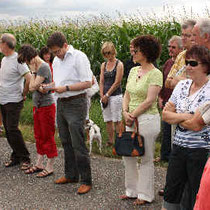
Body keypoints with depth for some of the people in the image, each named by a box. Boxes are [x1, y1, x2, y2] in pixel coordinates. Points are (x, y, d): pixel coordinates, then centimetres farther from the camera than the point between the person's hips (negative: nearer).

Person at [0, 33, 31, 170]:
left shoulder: (17, 60, -15)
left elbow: (29, 79, -22)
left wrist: (23, 94, -12)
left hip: (14, 102, -8)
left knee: (12, 130, -10)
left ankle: (25, 158, 2)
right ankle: (16, 157, 21)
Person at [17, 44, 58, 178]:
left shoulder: (44, 67, -15)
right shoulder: (37, 67, 12)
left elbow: (33, 86, -17)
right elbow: (31, 87, 4)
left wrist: (33, 72, -9)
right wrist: (39, 87, -16)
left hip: (46, 106, -9)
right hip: (37, 106, 9)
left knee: (48, 137, -1)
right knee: (39, 137, 14)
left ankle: (49, 168, 6)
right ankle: (39, 164, 24)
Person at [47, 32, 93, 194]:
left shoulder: (79, 57, -10)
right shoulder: (56, 60, 14)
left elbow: (87, 83, -14)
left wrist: (65, 88, -18)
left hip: (76, 103, -8)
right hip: (61, 104, 8)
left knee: (78, 144, -7)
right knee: (66, 142, 14)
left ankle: (86, 181, 2)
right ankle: (71, 175, 27)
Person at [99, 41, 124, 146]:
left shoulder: (119, 64, -5)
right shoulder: (103, 65, 13)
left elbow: (117, 82, -10)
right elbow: (101, 82, 11)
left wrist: (107, 95, -10)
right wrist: (102, 95, -2)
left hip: (115, 95, -6)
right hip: (104, 96, 6)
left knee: (116, 121, -5)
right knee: (108, 121, 9)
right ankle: (110, 141, 17)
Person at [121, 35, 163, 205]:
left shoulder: (155, 74, -13)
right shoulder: (133, 71, 10)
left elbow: (149, 101, -17)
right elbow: (127, 95, 13)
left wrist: (132, 116, -12)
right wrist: (125, 112, -4)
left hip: (147, 119, -8)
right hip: (132, 119, 8)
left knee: (146, 159, 3)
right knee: (128, 156, 14)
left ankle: (146, 194, 19)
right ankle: (132, 190, 30)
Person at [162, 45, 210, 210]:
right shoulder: (182, 85, 7)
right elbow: (165, 115, 4)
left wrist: (174, 115, -10)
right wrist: (184, 116, -9)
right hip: (179, 147, 6)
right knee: (171, 192, 12)